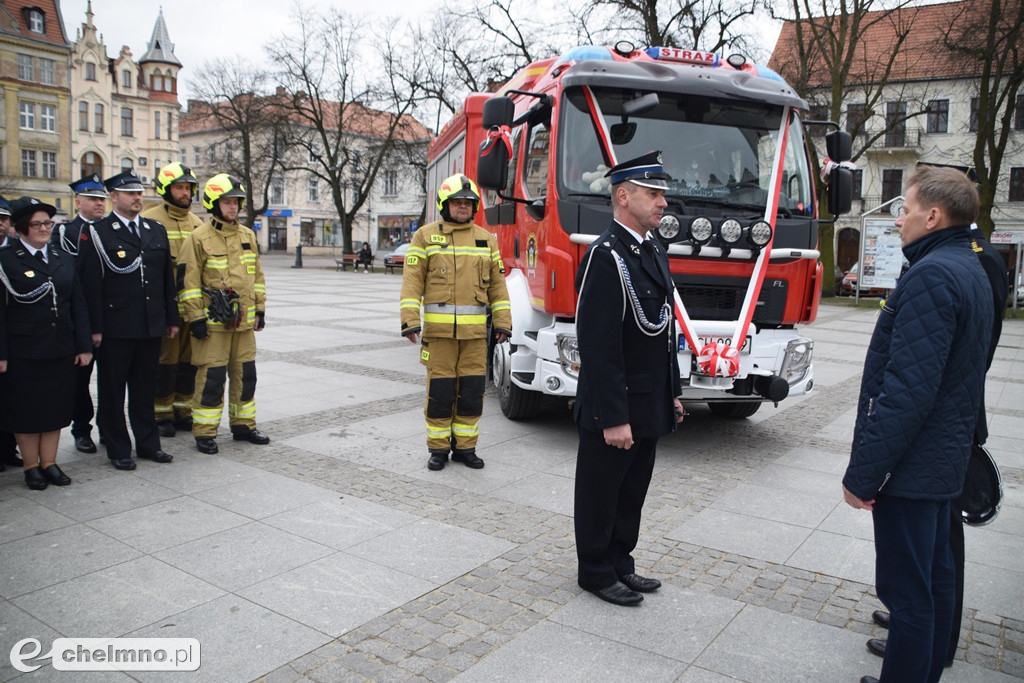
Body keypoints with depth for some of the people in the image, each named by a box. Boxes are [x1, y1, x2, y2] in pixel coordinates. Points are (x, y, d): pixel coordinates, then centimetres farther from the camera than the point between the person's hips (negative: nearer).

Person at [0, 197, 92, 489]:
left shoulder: (63, 260, 11)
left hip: (60, 351, 4)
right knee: (26, 410, 6)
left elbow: (78, 305, 10)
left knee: (56, 408, 10)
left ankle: (49, 463, 22)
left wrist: (84, 346, 4)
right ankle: (31, 467, 19)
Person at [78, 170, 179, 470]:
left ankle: (148, 443, 24)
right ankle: (118, 450, 17)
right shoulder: (96, 233, -4)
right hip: (114, 329, -4)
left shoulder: (157, 230, 12)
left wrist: (172, 318, 11)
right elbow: (90, 283, -8)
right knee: (112, 391, 6)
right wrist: (94, 328, -12)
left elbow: (167, 277, 14)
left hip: (151, 327, 5)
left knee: (146, 389, 13)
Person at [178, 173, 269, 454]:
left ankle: (243, 425, 24)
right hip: (213, 322, -6)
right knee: (211, 377, -2)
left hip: (244, 321, 6)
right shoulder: (199, 238, -6)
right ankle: (205, 433, 9)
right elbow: (189, 281, -8)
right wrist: (196, 318, -11)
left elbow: (257, 275, 17)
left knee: (245, 375, 11)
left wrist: (260, 309, 14)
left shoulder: (248, 236, 12)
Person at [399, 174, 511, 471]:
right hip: (438, 328, -3)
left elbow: (497, 284, 12)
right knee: (440, 390, 2)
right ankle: (438, 448, 16)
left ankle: (465, 447, 19)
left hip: (475, 329, 3)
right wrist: (410, 319, -12)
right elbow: (412, 280, -2)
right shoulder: (426, 235, 4)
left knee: (472, 390, 6)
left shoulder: (485, 238, 13)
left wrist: (502, 321, 5)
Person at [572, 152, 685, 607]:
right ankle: (596, 572, 26)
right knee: (600, 495, 9)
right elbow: (599, 347, -23)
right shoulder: (605, 257, -19)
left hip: (649, 406, 9)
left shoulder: (654, 253, 11)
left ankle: (621, 564, 35)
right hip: (612, 409, -9)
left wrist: (672, 394, 17)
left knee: (632, 492, 20)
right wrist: (613, 418, -23)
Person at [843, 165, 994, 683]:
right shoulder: (970, 270, 12)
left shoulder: (931, 277, -21)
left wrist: (863, 472, -21)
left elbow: (907, 391, -26)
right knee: (935, 580, 20)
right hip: (942, 461, 10)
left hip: (911, 465, -10)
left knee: (906, 591, 1)